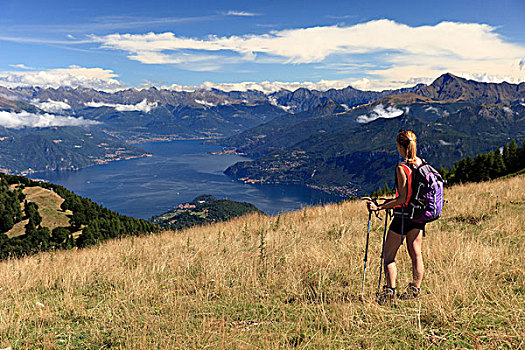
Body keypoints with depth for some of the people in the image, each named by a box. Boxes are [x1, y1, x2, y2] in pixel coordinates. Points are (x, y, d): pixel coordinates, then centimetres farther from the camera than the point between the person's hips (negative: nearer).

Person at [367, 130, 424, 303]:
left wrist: (380, 207, -20)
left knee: (388, 256, 4)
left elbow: (402, 199, -22)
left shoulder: (401, 168, -19)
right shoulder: (422, 164, 2)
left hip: (404, 215, -7)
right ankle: (415, 289, 24)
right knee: (415, 253, 15)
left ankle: (390, 291, 2)